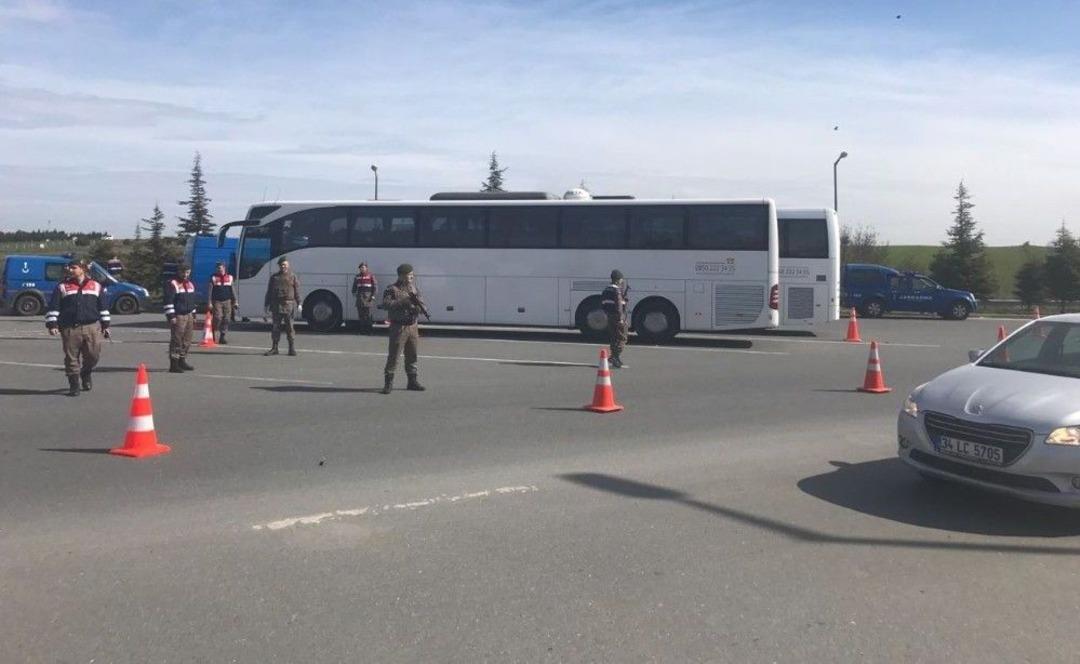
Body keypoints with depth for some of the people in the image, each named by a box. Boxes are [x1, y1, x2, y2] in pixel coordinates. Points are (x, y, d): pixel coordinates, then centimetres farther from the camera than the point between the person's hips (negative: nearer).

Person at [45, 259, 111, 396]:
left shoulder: (96, 286, 12)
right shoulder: (62, 287, 8)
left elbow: (103, 308, 16)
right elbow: (53, 308, 4)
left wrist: (105, 325, 13)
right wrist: (52, 324, -7)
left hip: (92, 327, 1)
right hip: (70, 328, -1)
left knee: (93, 355, -1)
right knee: (71, 358, 0)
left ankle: (86, 374, 30)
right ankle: (74, 385, 12)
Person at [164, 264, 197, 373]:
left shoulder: (190, 284, 18)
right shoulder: (172, 284, -8)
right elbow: (168, 302, -14)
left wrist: (193, 315, 22)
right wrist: (171, 317, -19)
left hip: (188, 315, 8)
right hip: (178, 316, -8)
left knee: (187, 340, 12)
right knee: (176, 340, -9)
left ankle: (182, 361, 23)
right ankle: (174, 365, -7)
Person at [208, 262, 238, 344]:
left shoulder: (229, 277, 11)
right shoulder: (213, 277, 3)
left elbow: (232, 289, 15)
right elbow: (210, 290, 1)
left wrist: (235, 301, 11)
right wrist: (210, 302, -6)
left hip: (227, 301, 3)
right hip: (217, 301, -3)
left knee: (226, 319, 1)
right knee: (218, 318, -13)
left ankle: (222, 338, 10)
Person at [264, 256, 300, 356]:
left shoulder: (293, 277, 6)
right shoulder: (274, 277, 13)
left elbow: (297, 292, 2)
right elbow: (269, 292, 15)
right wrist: (266, 305, 11)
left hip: (289, 305, -3)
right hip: (276, 306, 3)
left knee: (290, 327, -2)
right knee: (275, 327, 5)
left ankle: (292, 349, 2)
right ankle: (274, 348, 10)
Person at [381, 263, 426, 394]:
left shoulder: (413, 286, 11)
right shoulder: (392, 289, -8)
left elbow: (419, 302, 16)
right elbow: (386, 304, -21)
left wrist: (420, 307, -7)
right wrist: (402, 302, -27)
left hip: (413, 326, 6)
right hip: (399, 328, -6)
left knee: (412, 355, 12)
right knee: (393, 355, -5)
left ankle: (412, 381, 22)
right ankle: (388, 383, 1)